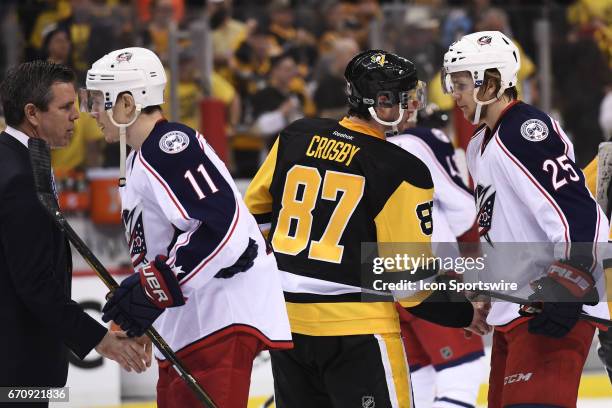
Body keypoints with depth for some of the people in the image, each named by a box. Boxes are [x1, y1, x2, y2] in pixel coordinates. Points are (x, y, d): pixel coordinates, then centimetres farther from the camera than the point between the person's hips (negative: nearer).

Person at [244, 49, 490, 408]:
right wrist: (464, 314, 4)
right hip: (356, 330, -6)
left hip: (288, 322, 6)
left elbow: (255, 210, 15)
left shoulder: (295, 137, 3)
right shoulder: (402, 171, -13)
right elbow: (411, 276, -11)